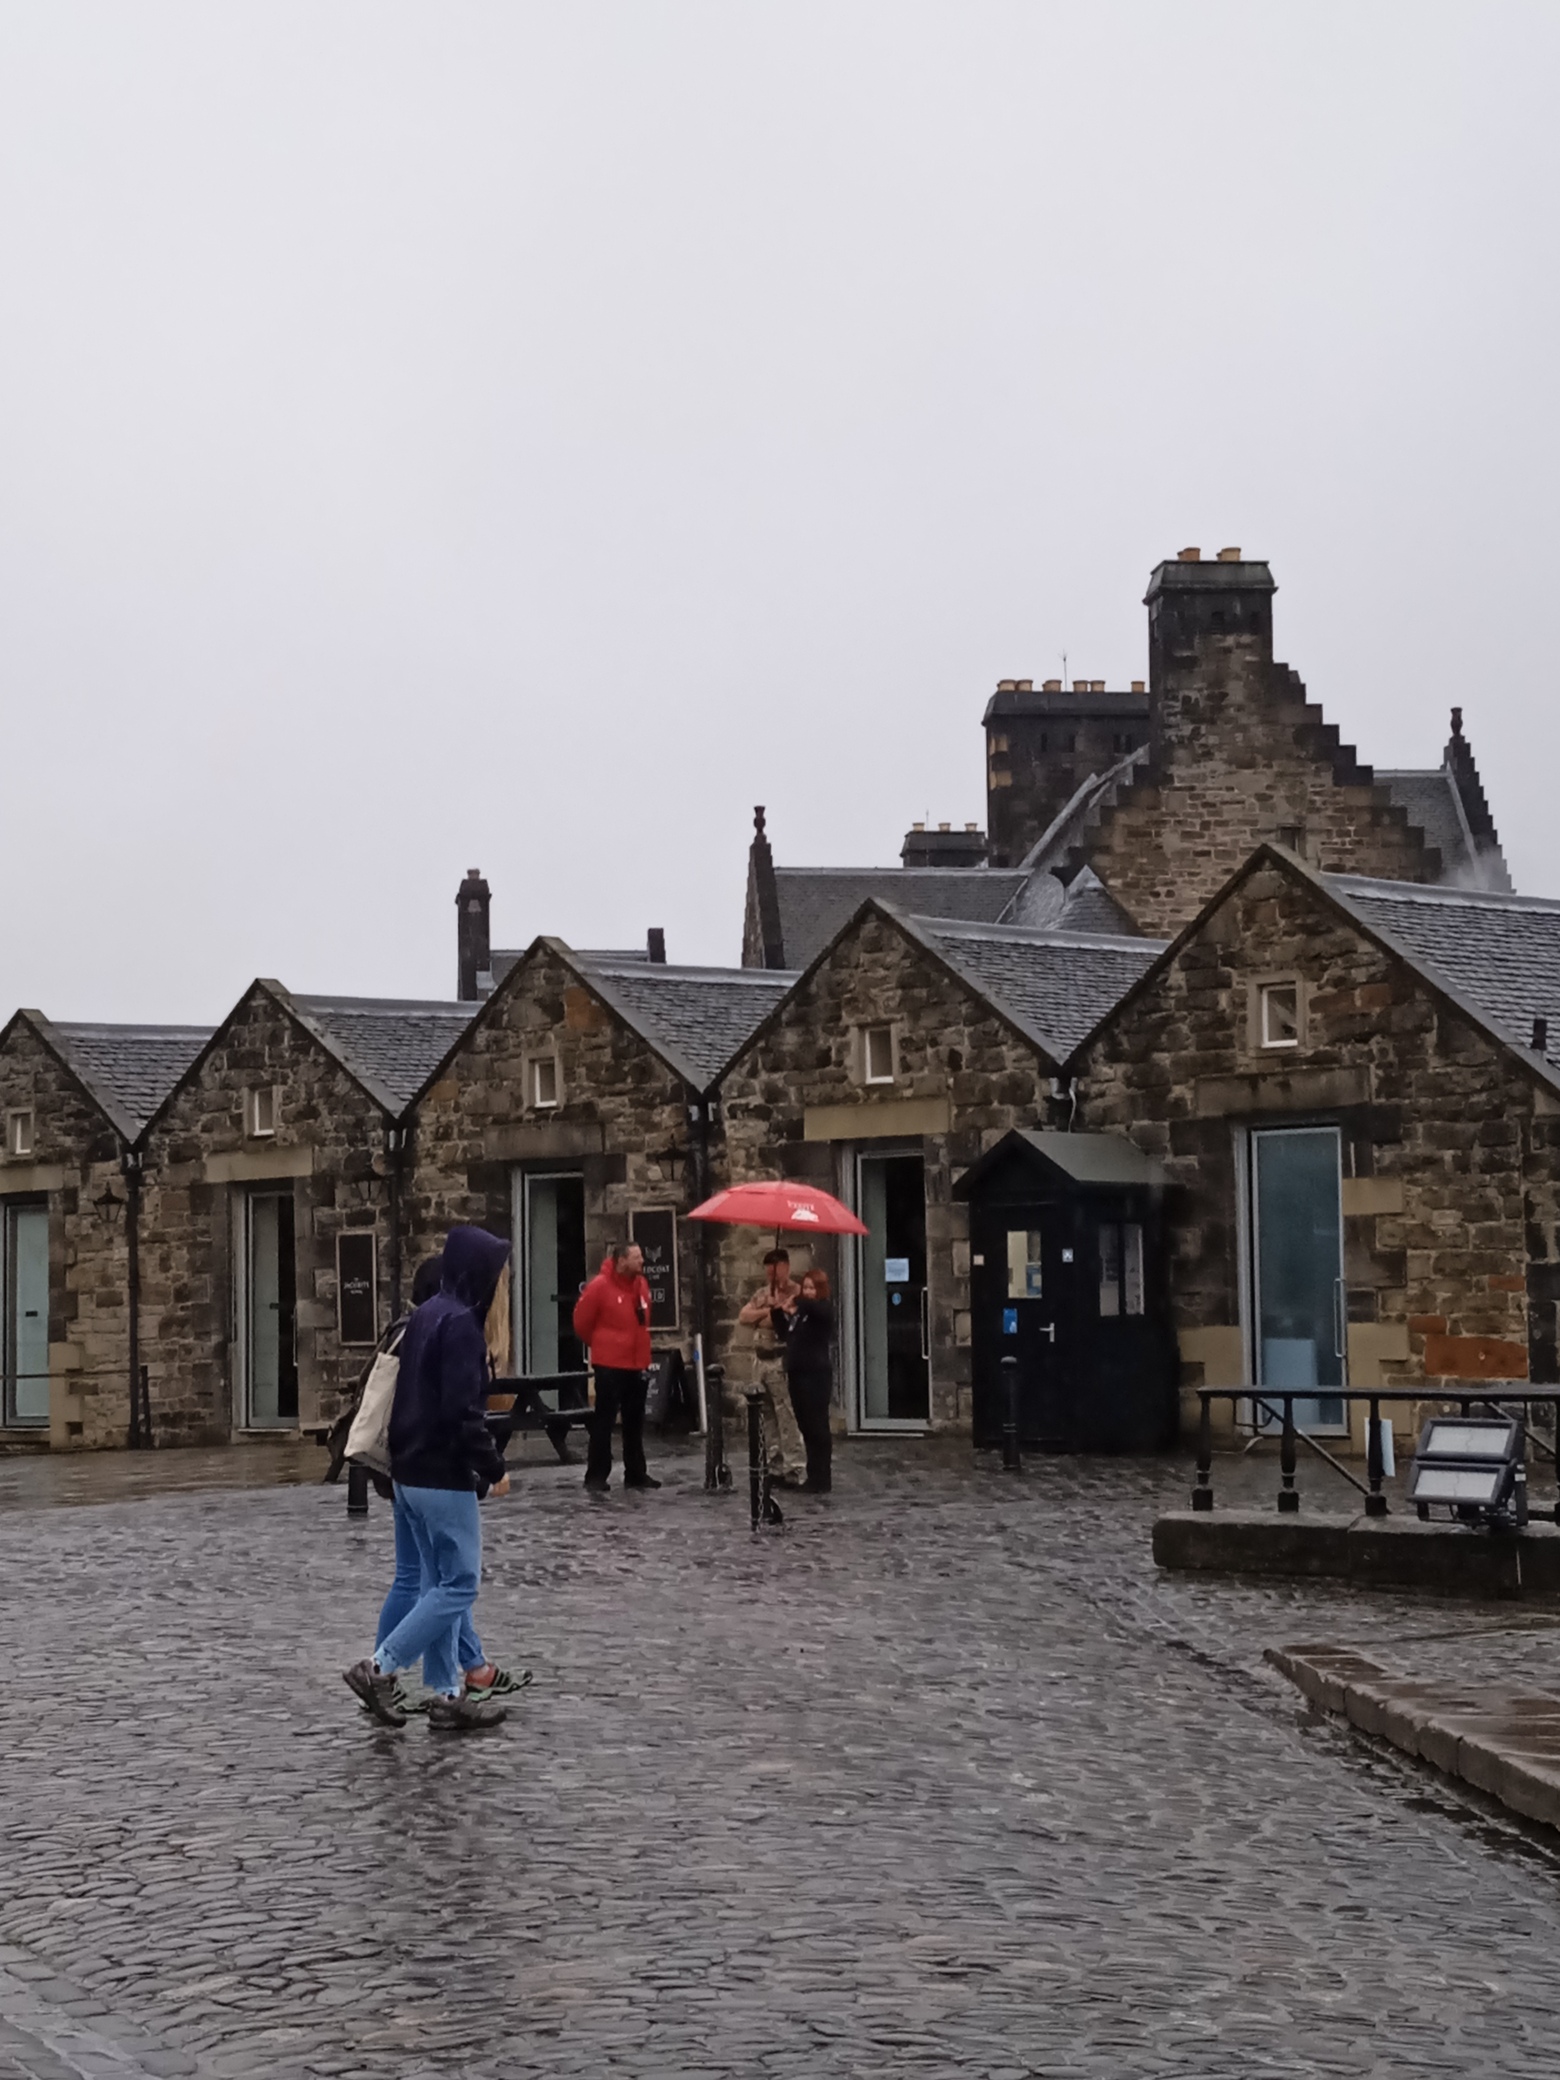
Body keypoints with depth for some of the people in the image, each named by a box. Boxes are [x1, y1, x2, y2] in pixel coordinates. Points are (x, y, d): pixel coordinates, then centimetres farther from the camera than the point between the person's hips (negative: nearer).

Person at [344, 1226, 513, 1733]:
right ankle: (378, 1668, -5)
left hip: (411, 1471, 10)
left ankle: (447, 1696, 14)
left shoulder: (427, 1316, 13)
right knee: (460, 1585, -3)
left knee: (439, 1584, 12)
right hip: (443, 1476, -10)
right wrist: (493, 1467, -13)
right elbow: (463, 1410, -22)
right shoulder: (460, 1323, -17)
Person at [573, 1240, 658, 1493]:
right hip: (609, 1364, -7)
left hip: (638, 1363, 7)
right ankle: (596, 1477, 0)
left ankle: (636, 1473, 21)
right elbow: (581, 1320, -5)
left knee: (635, 1421, 13)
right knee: (604, 1420, -3)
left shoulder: (641, 1285, 7)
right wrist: (598, 1344, 8)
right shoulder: (600, 1286, -14)